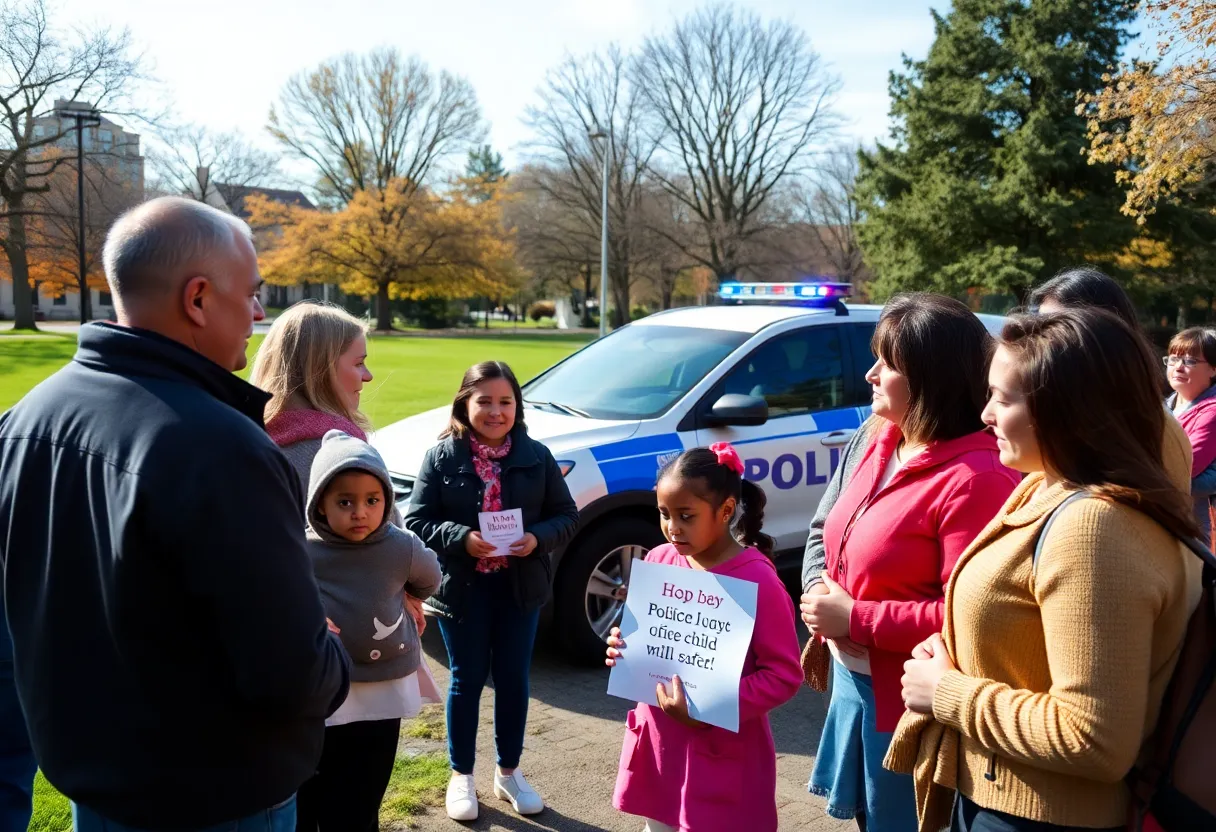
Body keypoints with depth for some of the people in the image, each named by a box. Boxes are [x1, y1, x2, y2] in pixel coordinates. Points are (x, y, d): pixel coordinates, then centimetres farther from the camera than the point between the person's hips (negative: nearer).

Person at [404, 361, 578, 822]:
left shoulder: (536, 456, -3)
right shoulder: (441, 457, -8)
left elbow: (567, 515, 2)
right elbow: (416, 521, -8)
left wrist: (538, 539, -18)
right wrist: (461, 539, -24)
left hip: (520, 587, 2)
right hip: (463, 589, -2)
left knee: (513, 679, 13)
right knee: (467, 681, 11)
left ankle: (508, 772, 32)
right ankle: (461, 776, 29)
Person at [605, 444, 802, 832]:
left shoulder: (756, 579, -19)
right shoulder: (658, 560, -1)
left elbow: (784, 675, -16)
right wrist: (624, 647, -7)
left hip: (723, 754, -5)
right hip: (658, 740, 6)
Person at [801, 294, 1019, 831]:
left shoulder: (974, 478, -24)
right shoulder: (884, 446, 4)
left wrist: (854, 619, -21)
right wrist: (826, 598, -4)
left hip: (909, 705, -8)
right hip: (855, 681, 8)